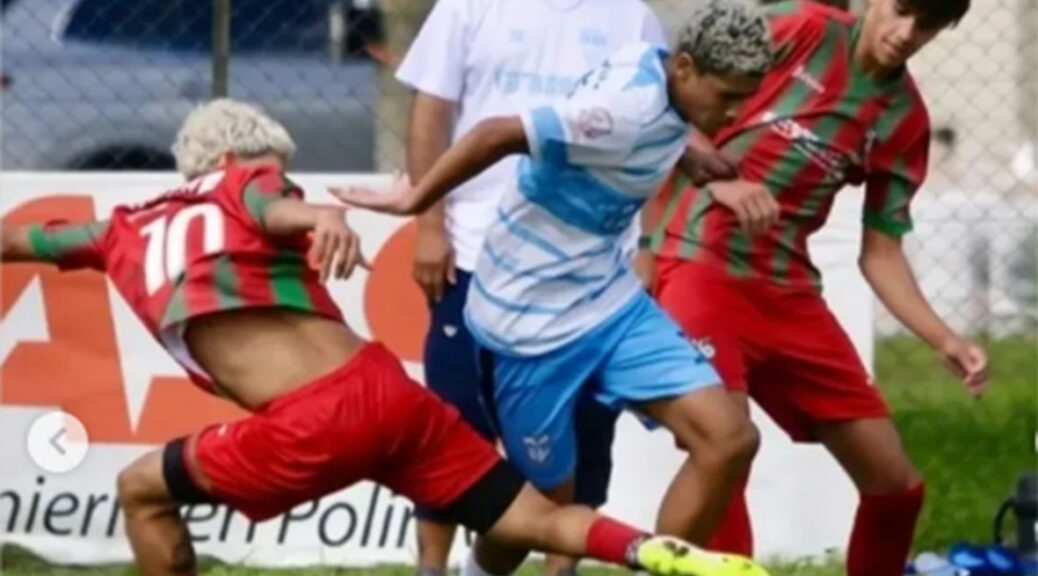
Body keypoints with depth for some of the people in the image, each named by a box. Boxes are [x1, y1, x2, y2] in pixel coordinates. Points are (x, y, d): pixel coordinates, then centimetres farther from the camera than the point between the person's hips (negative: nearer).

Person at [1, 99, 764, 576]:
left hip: (315, 423, -2)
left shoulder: (127, 234, 21)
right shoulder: (243, 191, 16)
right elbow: (275, 211, -12)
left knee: (143, 492, 21)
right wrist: (323, 217, -35)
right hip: (385, 388, 2)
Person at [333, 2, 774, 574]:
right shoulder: (630, 108, -29)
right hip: (535, 322, -8)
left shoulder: (651, 70, -3)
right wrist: (415, 202, -20)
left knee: (729, 440, -6)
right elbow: (499, 135, -30)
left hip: (608, 302, 8)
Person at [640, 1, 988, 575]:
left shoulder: (905, 119, 7)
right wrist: (718, 180, -20)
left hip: (789, 293, 6)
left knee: (896, 483, 5)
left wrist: (945, 341, -2)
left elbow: (880, 252, 11)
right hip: (699, 266, -6)